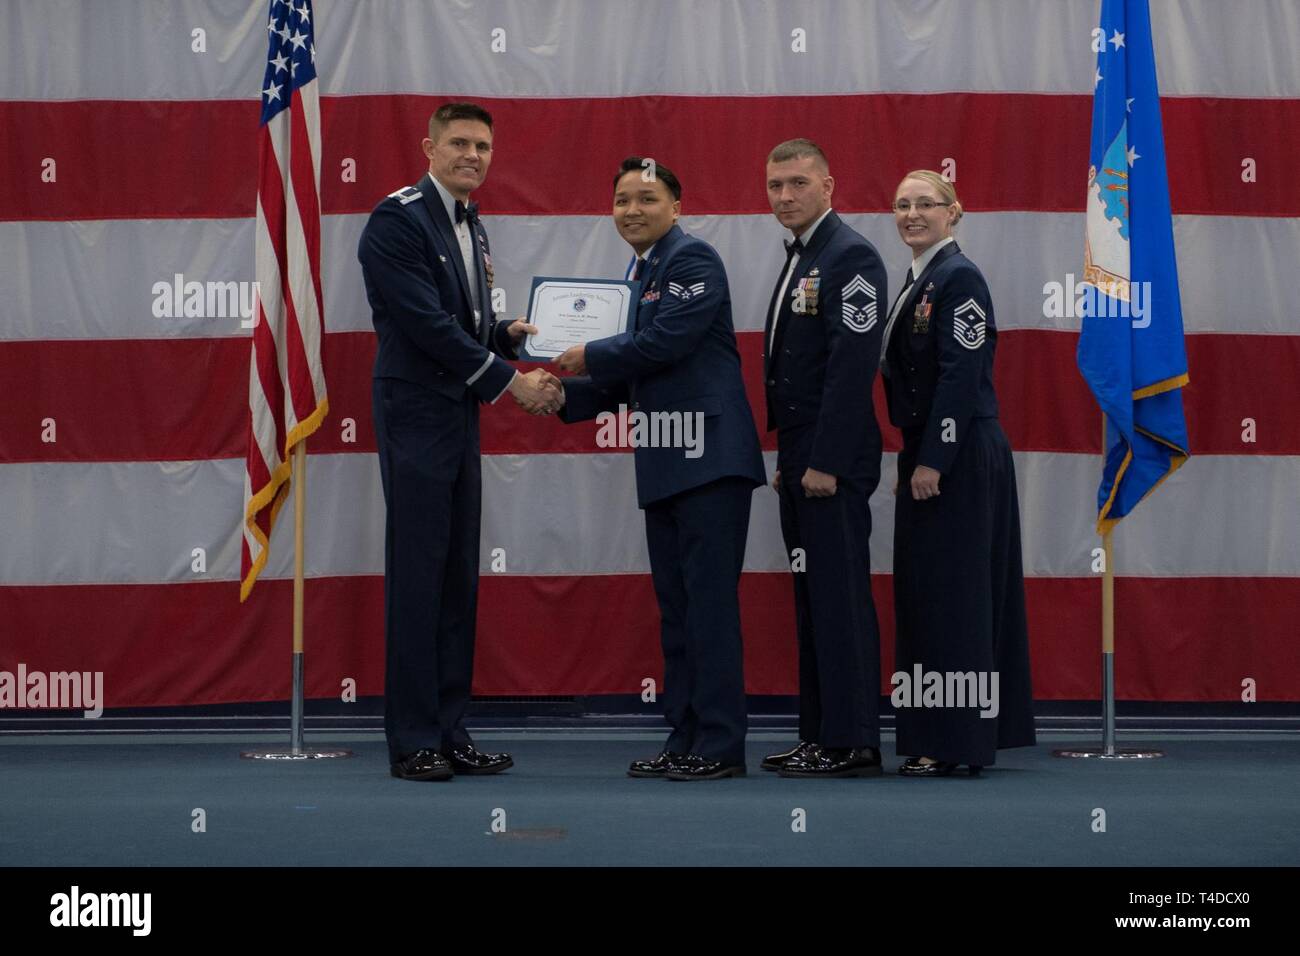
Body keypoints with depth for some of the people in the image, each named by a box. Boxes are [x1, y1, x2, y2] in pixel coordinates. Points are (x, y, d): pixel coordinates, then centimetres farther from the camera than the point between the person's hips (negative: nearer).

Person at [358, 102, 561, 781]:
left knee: (458, 578, 9)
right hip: (416, 418, -9)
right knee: (416, 576, -6)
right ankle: (412, 742, 0)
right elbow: (426, 323, -18)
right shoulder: (398, 219, -11)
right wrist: (509, 380, -15)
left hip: (459, 418, 9)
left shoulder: (470, 225, 16)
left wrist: (507, 334, 3)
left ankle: (450, 733, 15)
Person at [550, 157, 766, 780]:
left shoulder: (692, 258, -7)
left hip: (708, 457, -10)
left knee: (709, 601, -8)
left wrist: (590, 357, -5)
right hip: (665, 466, 10)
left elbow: (665, 342, -19)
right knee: (676, 606, 11)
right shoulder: (636, 275, 21)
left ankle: (720, 745, -5)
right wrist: (562, 396, 8)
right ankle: (685, 740, 18)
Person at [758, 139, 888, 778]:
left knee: (840, 598, -7)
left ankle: (851, 742, -3)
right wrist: (788, 458, 16)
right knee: (813, 599, 12)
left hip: (832, 461, -10)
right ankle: (820, 735, 17)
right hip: (801, 459, 10)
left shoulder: (850, 256, -12)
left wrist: (825, 463, -21)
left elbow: (853, 366, -19)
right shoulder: (798, 260, 18)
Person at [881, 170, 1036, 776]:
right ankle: (935, 739, 18)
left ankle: (954, 745, 0)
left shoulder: (959, 277, -12)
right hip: (927, 457, 10)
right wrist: (914, 460, 15)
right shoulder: (916, 281, 16)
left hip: (960, 461, -10)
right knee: (923, 595, 11)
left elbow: (962, 376, -18)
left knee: (951, 594, -5)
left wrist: (932, 462, -20)